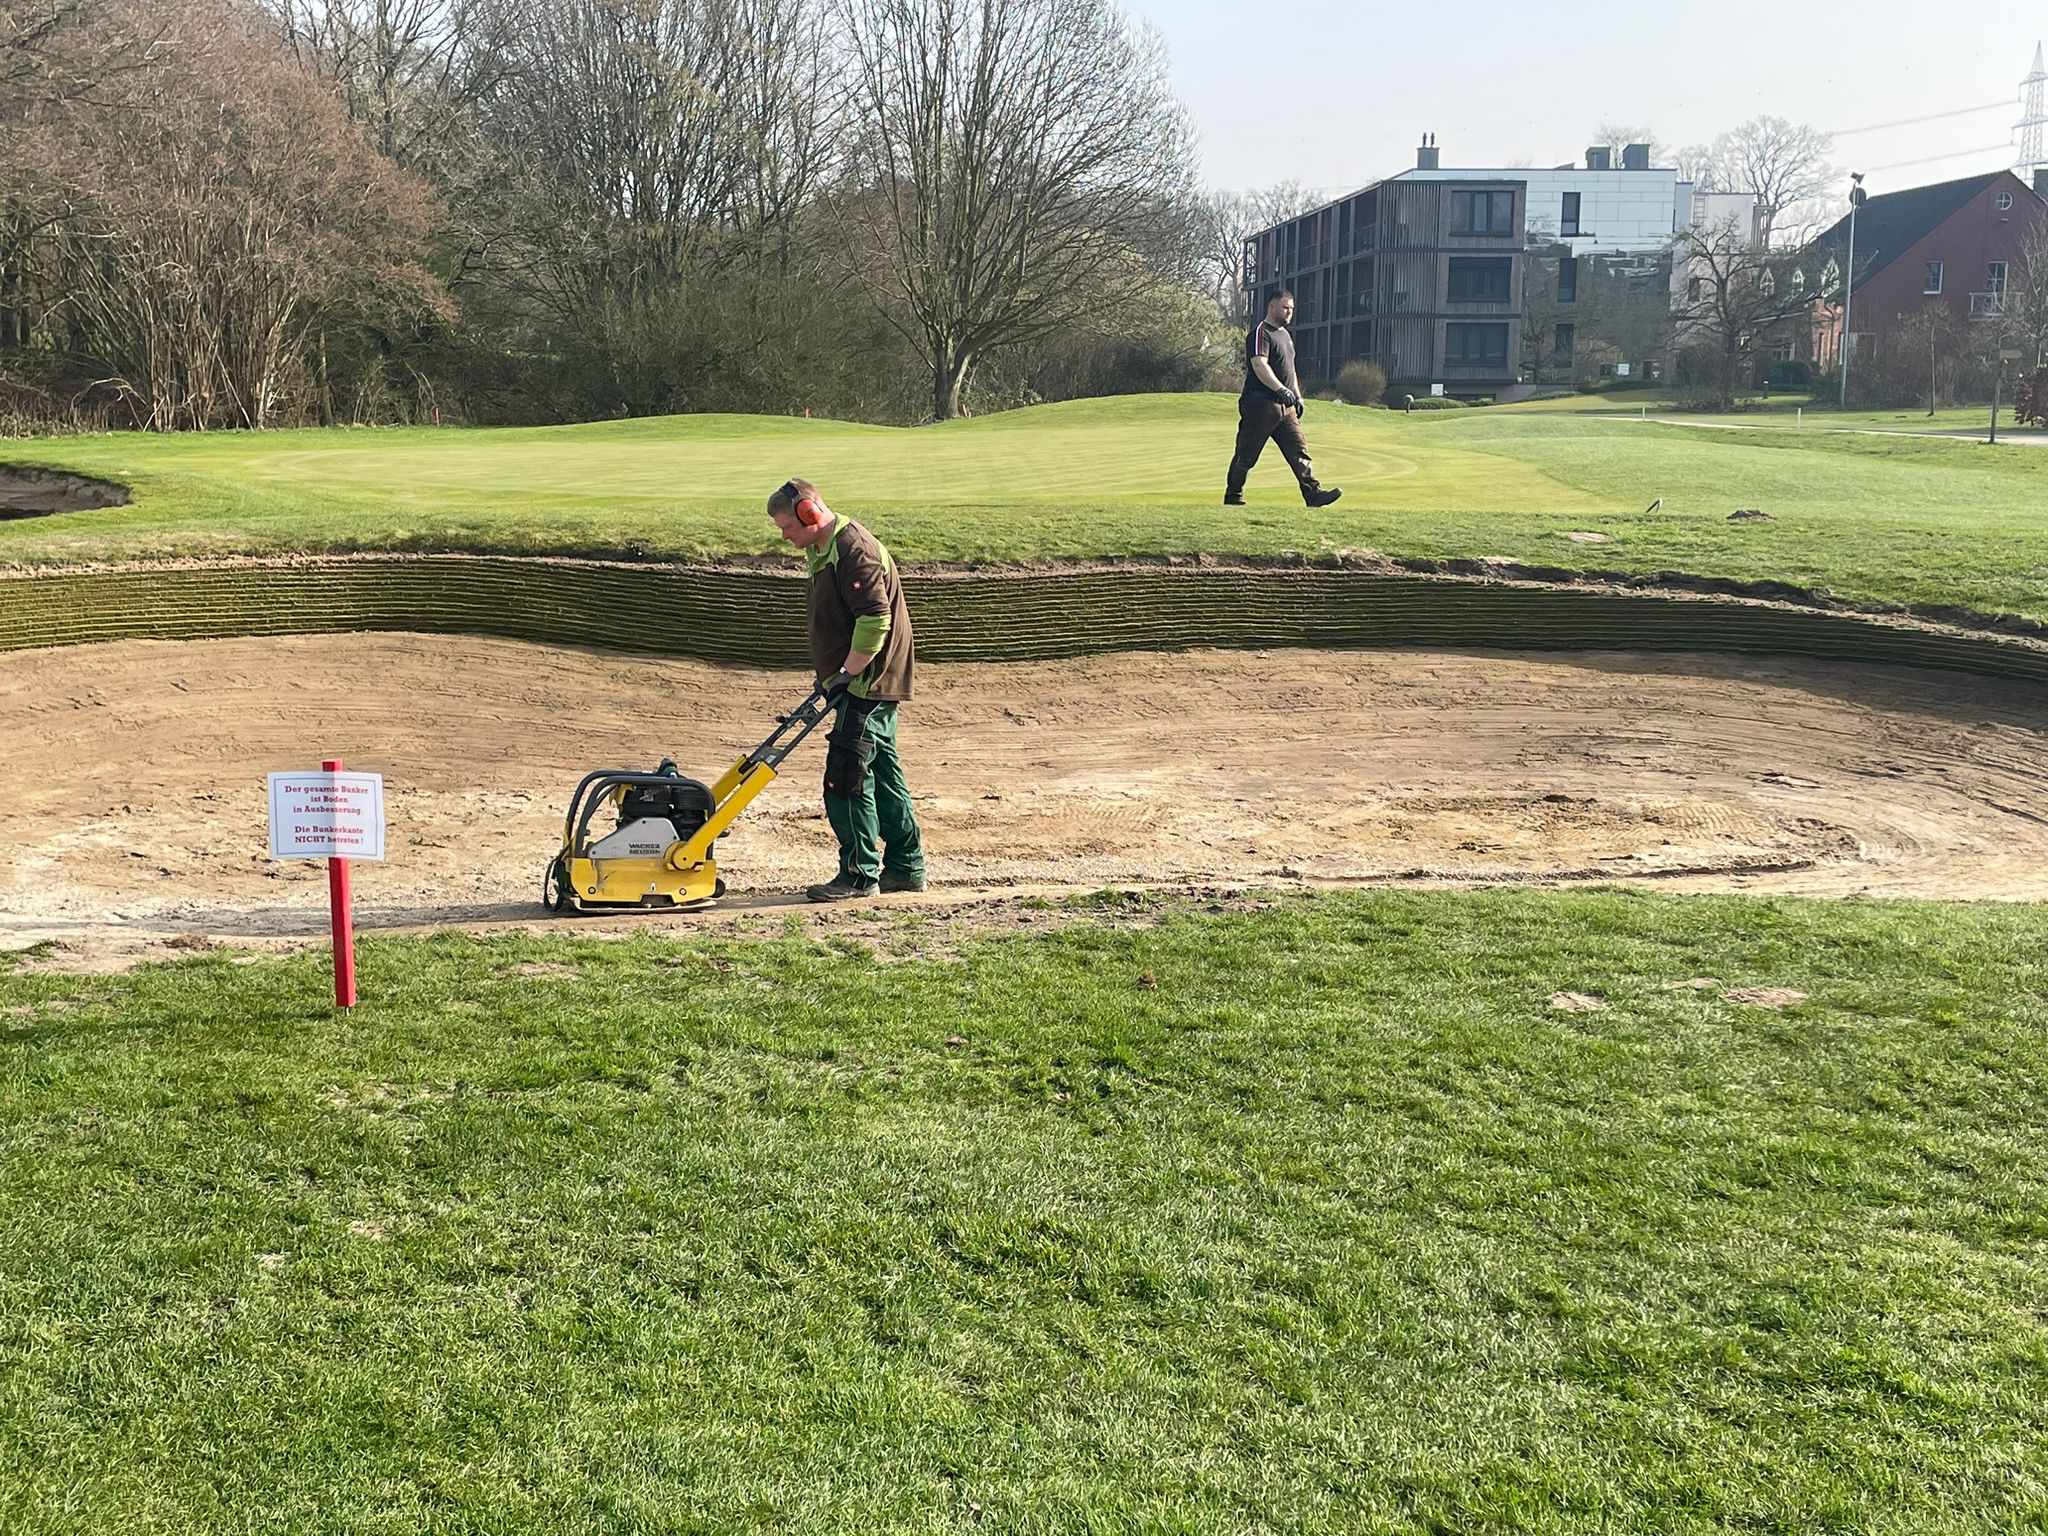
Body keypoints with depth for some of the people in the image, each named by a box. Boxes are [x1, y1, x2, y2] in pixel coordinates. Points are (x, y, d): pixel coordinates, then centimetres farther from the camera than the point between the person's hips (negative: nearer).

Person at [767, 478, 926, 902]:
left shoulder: (854, 550, -18)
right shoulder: (826, 551, 15)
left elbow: (875, 618, -25)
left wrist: (846, 675, -22)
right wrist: (834, 677, 21)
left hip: (867, 682, -11)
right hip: (871, 684, 11)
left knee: (846, 777, -9)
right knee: (880, 772, 14)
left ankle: (859, 874, -4)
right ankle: (906, 866, 20)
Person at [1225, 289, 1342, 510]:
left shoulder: (1285, 334, 21)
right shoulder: (1259, 334, -10)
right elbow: (1259, 366, -24)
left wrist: (1298, 396, 22)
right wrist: (1281, 390, -33)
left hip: (1285, 407, 9)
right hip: (1260, 405, -8)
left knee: (1298, 451, -2)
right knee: (1246, 455, -1)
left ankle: (1314, 493, -7)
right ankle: (1232, 497, 8)